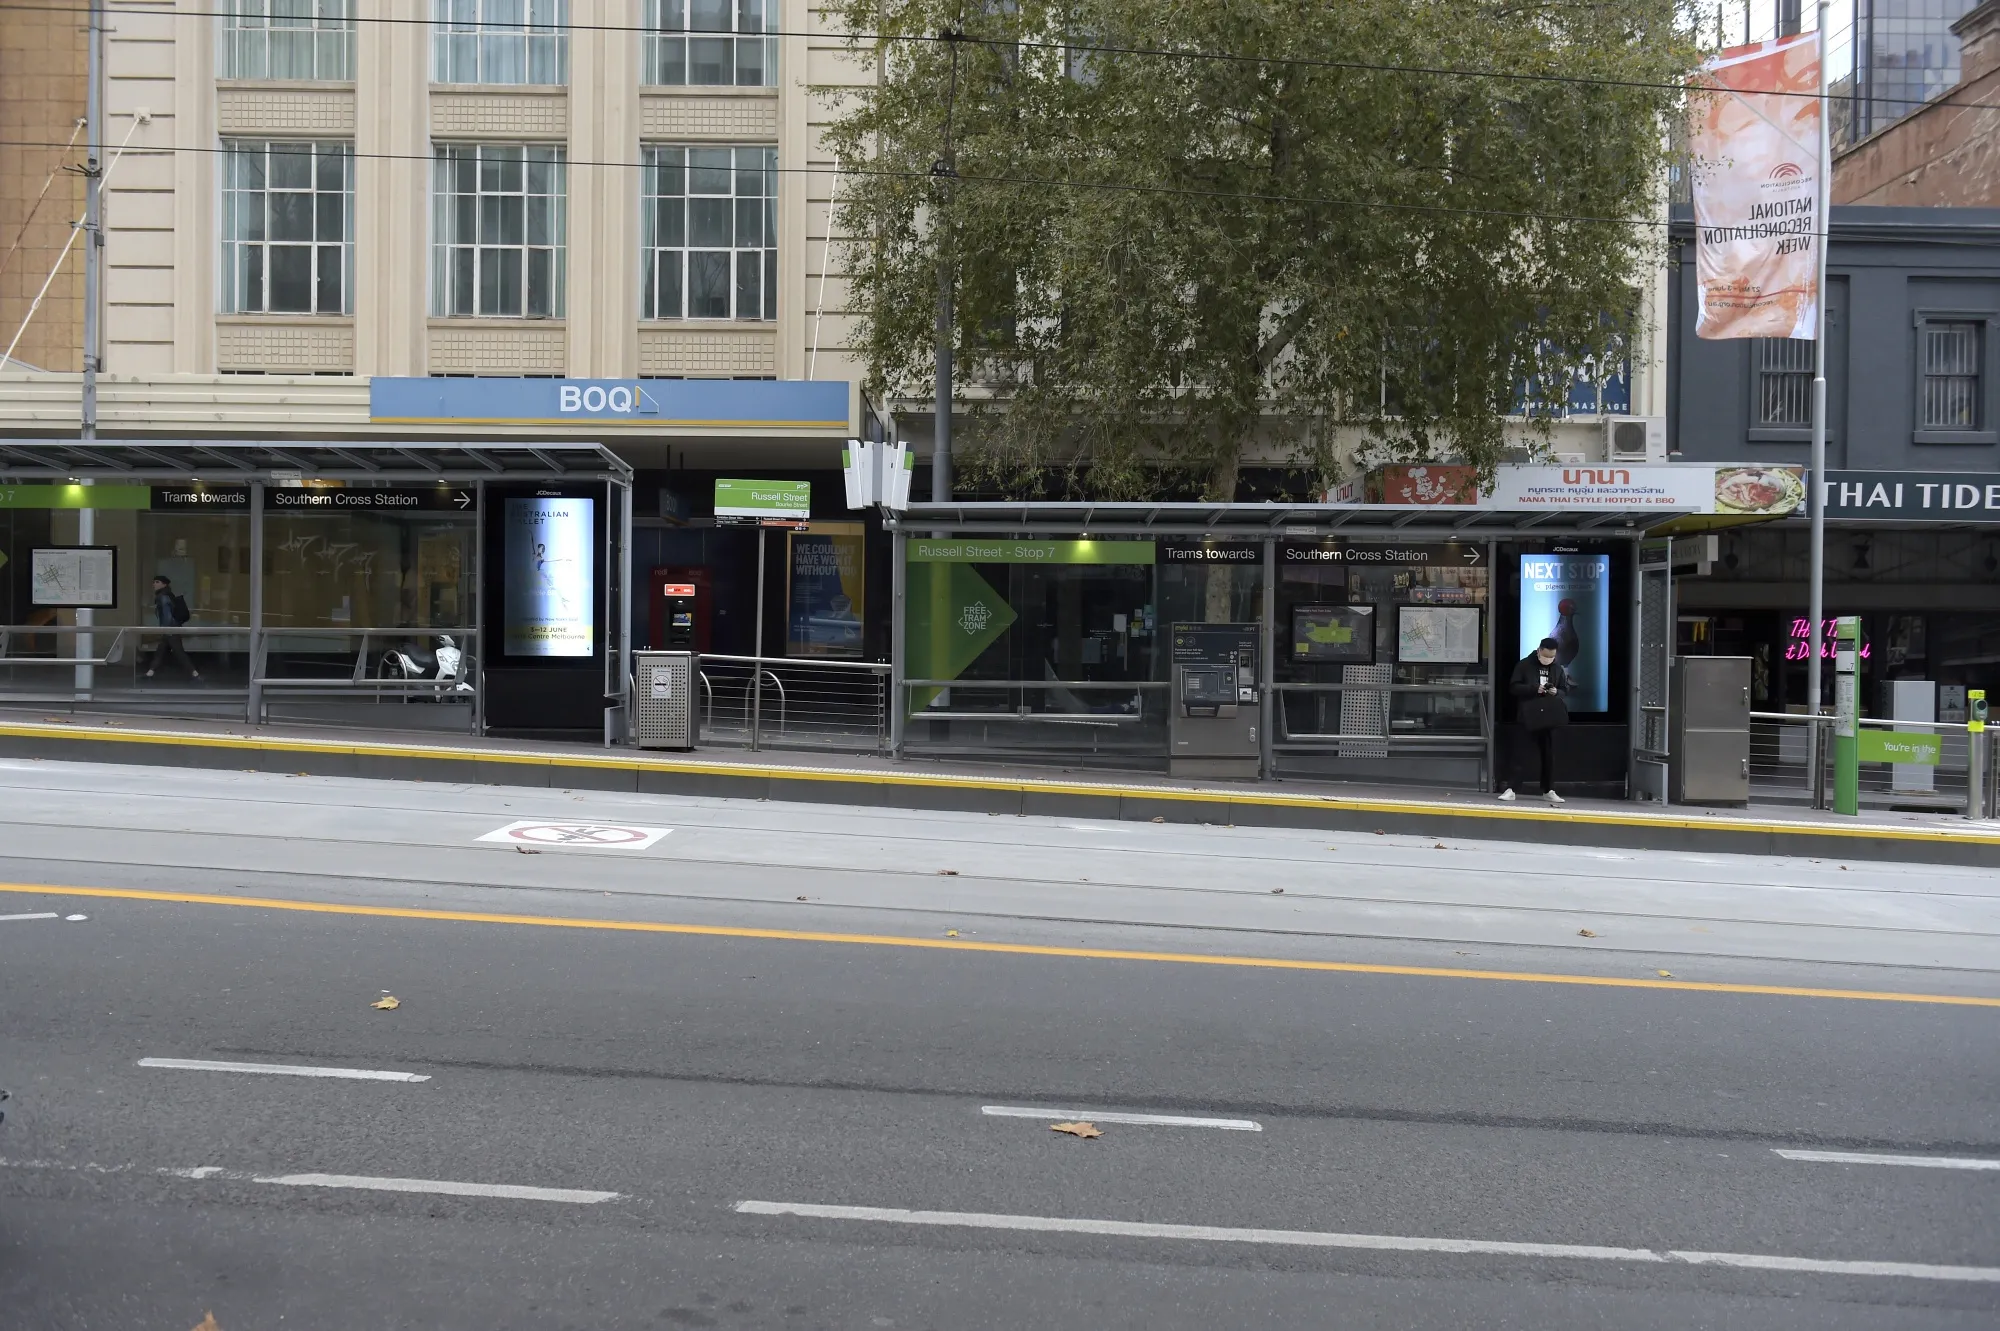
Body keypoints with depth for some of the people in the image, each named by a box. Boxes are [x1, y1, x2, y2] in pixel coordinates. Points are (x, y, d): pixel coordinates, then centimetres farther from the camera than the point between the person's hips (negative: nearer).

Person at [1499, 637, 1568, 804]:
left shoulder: (1558, 668, 9)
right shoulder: (1524, 665, -3)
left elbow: (1565, 688, 15)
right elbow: (1514, 687, -6)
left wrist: (1557, 692, -8)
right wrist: (1534, 689, -20)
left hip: (1549, 717, 4)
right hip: (1528, 716, -4)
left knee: (1549, 754, 8)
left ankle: (1549, 791, 16)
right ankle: (1511, 789, 0)